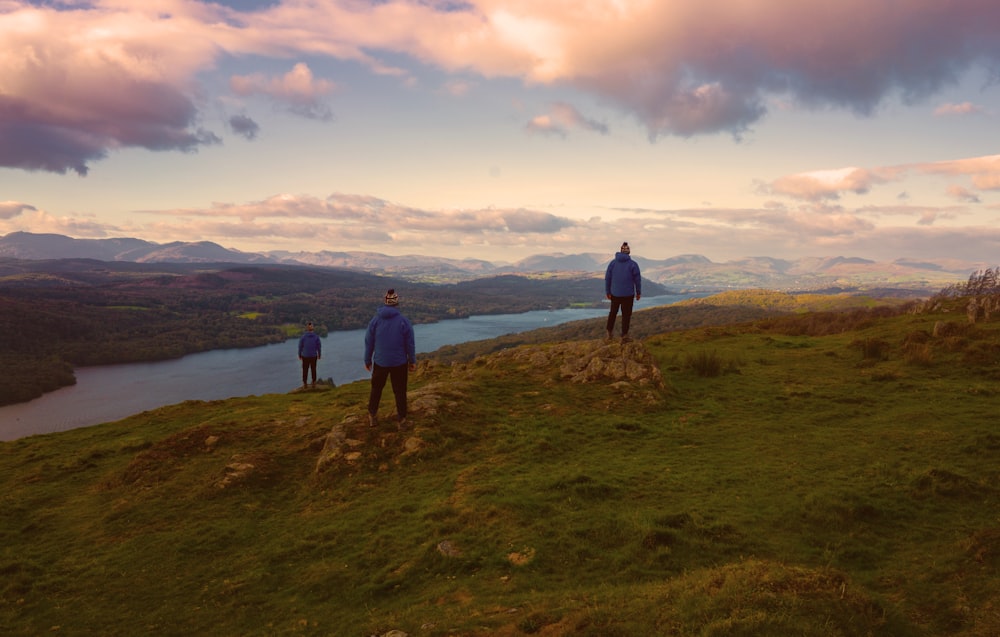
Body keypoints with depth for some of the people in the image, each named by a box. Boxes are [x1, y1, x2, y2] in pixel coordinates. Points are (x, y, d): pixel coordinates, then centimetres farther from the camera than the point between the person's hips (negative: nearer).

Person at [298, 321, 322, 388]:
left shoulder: (303, 336, -14)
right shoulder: (316, 336, -11)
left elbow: (300, 346, -7)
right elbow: (319, 346, -6)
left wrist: (299, 355, 7)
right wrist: (319, 354, 9)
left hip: (305, 356, -1)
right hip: (313, 356, 1)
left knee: (305, 370, 12)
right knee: (313, 370, 15)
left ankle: (305, 384, 16)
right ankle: (314, 383, 19)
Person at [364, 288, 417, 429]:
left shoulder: (375, 320, -5)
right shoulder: (404, 321, -9)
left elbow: (368, 342, 1)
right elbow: (410, 344, -5)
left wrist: (367, 360, 12)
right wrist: (412, 361, 7)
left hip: (380, 362, 1)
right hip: (399, 363, -1)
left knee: (376, 389, 18)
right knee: (400, 391, 8)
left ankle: (372, 416, 23)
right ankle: (402, 420, 11)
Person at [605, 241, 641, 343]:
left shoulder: (613, 262, -3)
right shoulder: (633, 264, -9)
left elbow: (607, 278, 0)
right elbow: (637, 280, -4)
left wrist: (607, 292, 9)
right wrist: (638, 292, 10)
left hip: (614, 293, 3)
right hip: (628, 294, -3)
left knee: (613, 312, 19)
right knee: (626, 314, 7)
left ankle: (610, 332, 23)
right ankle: (624, 336, 9)